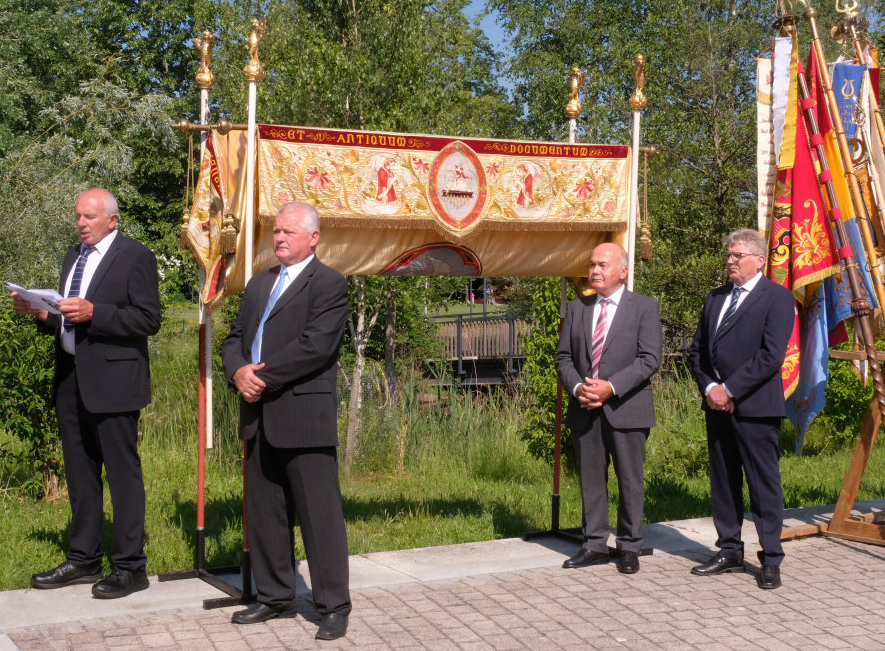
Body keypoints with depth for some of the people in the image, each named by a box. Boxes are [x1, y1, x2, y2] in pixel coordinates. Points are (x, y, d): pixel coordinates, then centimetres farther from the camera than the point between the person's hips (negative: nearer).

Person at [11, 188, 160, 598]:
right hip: (71, 378, 8)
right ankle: (83, 560, 25)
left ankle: (130, 567, 5)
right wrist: (42, 314, 1)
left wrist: (93, 313, -21)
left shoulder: (135, 256, -6)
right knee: (80, 473, 14)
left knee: (122, 473, -2)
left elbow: (149, 319, -14)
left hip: (111, 380, -8)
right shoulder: (73, 257, 18)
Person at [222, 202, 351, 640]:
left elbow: (316, 346, -16)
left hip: (304, 416, -7)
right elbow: (235, 339, 17)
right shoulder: (259, 284, 20)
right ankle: (275, 598, 24)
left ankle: (334, 607, 5)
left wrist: (263, 376, -15)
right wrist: (238, 372, -5)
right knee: (264, 513, 13)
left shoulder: (329, 284, -4)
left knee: (320, 514, -3)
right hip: (260, 419, 8)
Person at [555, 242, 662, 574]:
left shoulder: (645, 307, -1)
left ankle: (629, 547, 15)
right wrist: (577, 387, -8)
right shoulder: (577, 308, 12)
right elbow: (564, 356, 11)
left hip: (627, 409, -4)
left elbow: (649, 358, -9)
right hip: (585, 410, 4)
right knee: (591, 481, 9)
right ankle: (595, 545, 18)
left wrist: (611, 387, -18)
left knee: (630, 482, 4)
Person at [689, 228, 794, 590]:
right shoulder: (716, 299, 16)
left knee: (764, 485, -1)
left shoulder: (777, 298, -5)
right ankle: (729, 552, 21)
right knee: (723, 482, 11)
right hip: (717, 405, 7)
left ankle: (771, 561, 7)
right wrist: (708, 388, -3)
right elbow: (698, 349, 15)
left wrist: (729, 390, -15)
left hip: (755, 407, -7)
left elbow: (771, 355, -14)